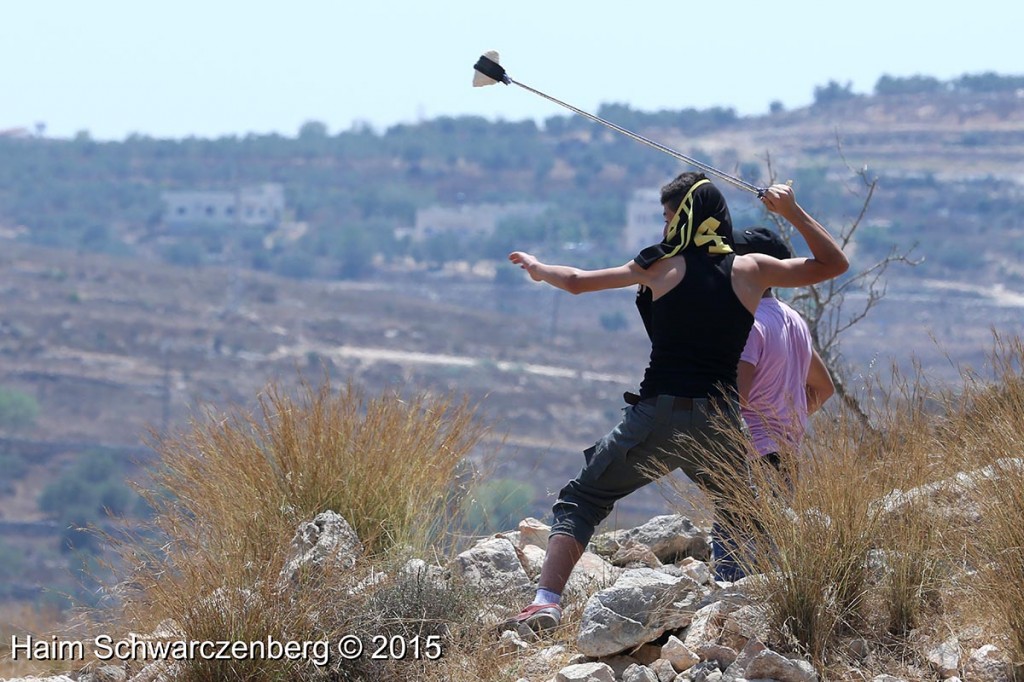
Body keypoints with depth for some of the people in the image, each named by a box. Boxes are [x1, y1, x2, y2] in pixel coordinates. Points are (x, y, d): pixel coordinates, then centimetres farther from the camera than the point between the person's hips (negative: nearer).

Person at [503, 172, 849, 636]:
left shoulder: (663, 266, 4)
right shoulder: (750, 271, 6)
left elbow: (576, 282, 15)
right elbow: (834, 265, 17)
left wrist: (536, 268, 34)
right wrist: (793, 212, 17)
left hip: (658, 415, -2)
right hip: (718, 421, 2)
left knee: (580, 500, 8)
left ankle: (546, 602, -9)